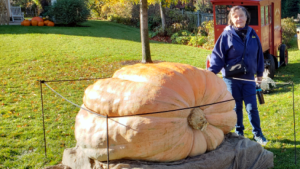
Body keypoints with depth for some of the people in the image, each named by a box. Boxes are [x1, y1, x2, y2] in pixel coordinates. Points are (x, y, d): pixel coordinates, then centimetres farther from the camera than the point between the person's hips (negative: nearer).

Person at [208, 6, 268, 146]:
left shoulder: (252, 34, 3)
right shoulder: (227, 35, -8)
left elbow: (259, 54, 11)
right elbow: (218, 55, -9)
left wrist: (259, 72, 15)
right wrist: (211, 71, -21)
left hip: (249, 78, 2)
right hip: (231, 79, -2)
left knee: (252, 107, 5)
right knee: (236, 107, 11)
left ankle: (257, 134, 19)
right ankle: (239, 133, 26)